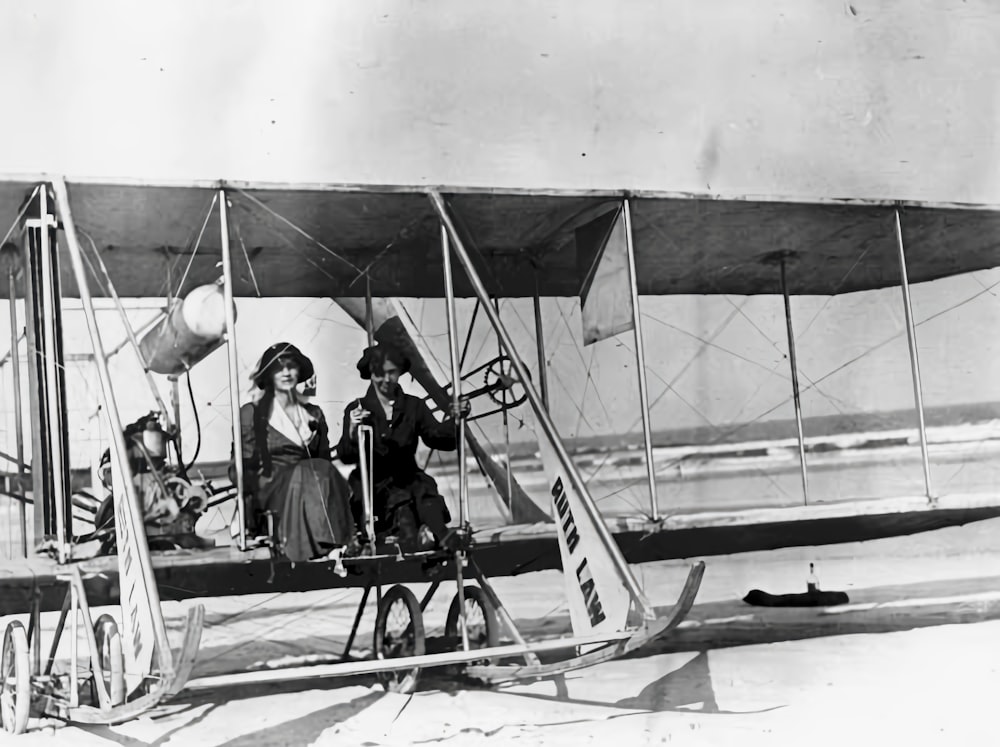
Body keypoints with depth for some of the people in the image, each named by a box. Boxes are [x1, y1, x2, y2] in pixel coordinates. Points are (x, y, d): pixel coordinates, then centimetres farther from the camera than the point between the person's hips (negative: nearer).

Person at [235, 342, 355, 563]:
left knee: (322, 470, -31)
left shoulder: (314, 414, 21)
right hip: (270, 488, -3)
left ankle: (332, 544, -43)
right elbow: (246, 464, 3)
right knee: (306, 473, -35)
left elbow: (324, 458, 21)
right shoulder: (251, 413, 8)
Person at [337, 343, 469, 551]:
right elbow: (345, 456, -7)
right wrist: (352, 431, -27)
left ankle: (441, 535, -57)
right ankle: (412, 540, -59)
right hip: (373, 485, -2)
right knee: (399, 500, -34)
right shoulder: (356, 410, 5)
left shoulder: (414, 406, 13)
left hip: (408, 477, 2)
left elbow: (439, 438, 1)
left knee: (426, 491, -32)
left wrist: (455, 419, -18)